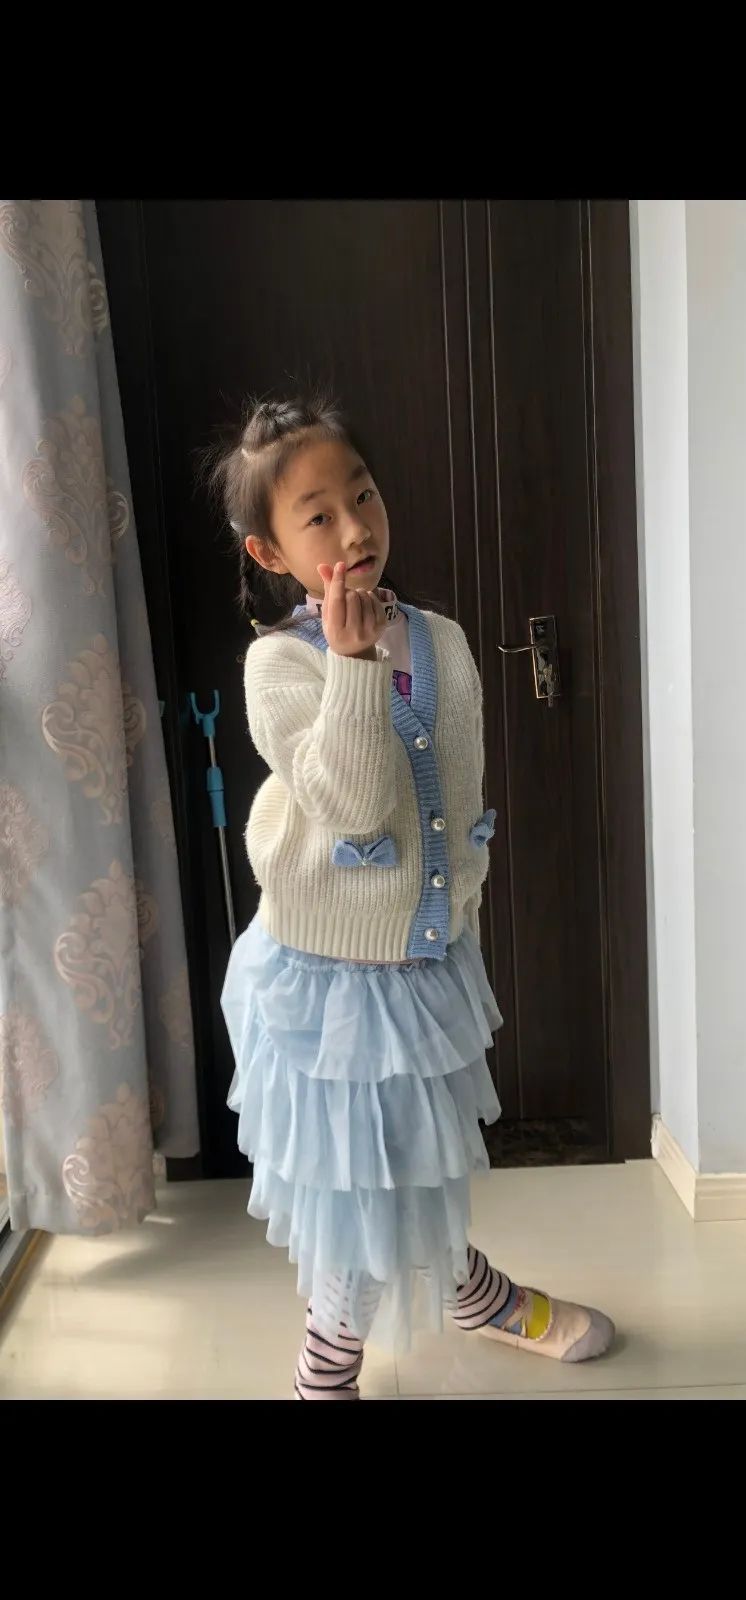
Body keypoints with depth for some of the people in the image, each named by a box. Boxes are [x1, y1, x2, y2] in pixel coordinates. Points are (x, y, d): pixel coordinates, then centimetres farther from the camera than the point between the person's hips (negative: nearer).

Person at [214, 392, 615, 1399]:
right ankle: (326, 1371, 37)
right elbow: (352, 803, -28)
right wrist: (354, 663, -32)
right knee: (357, 1181, 11)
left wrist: (459, 917, 14)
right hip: (331, 973, -5)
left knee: (421, 1156, 26)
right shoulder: (279, 663, -17)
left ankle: (474, 1293, 54)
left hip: (433, 957, 5)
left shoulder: (443, 642, -1)